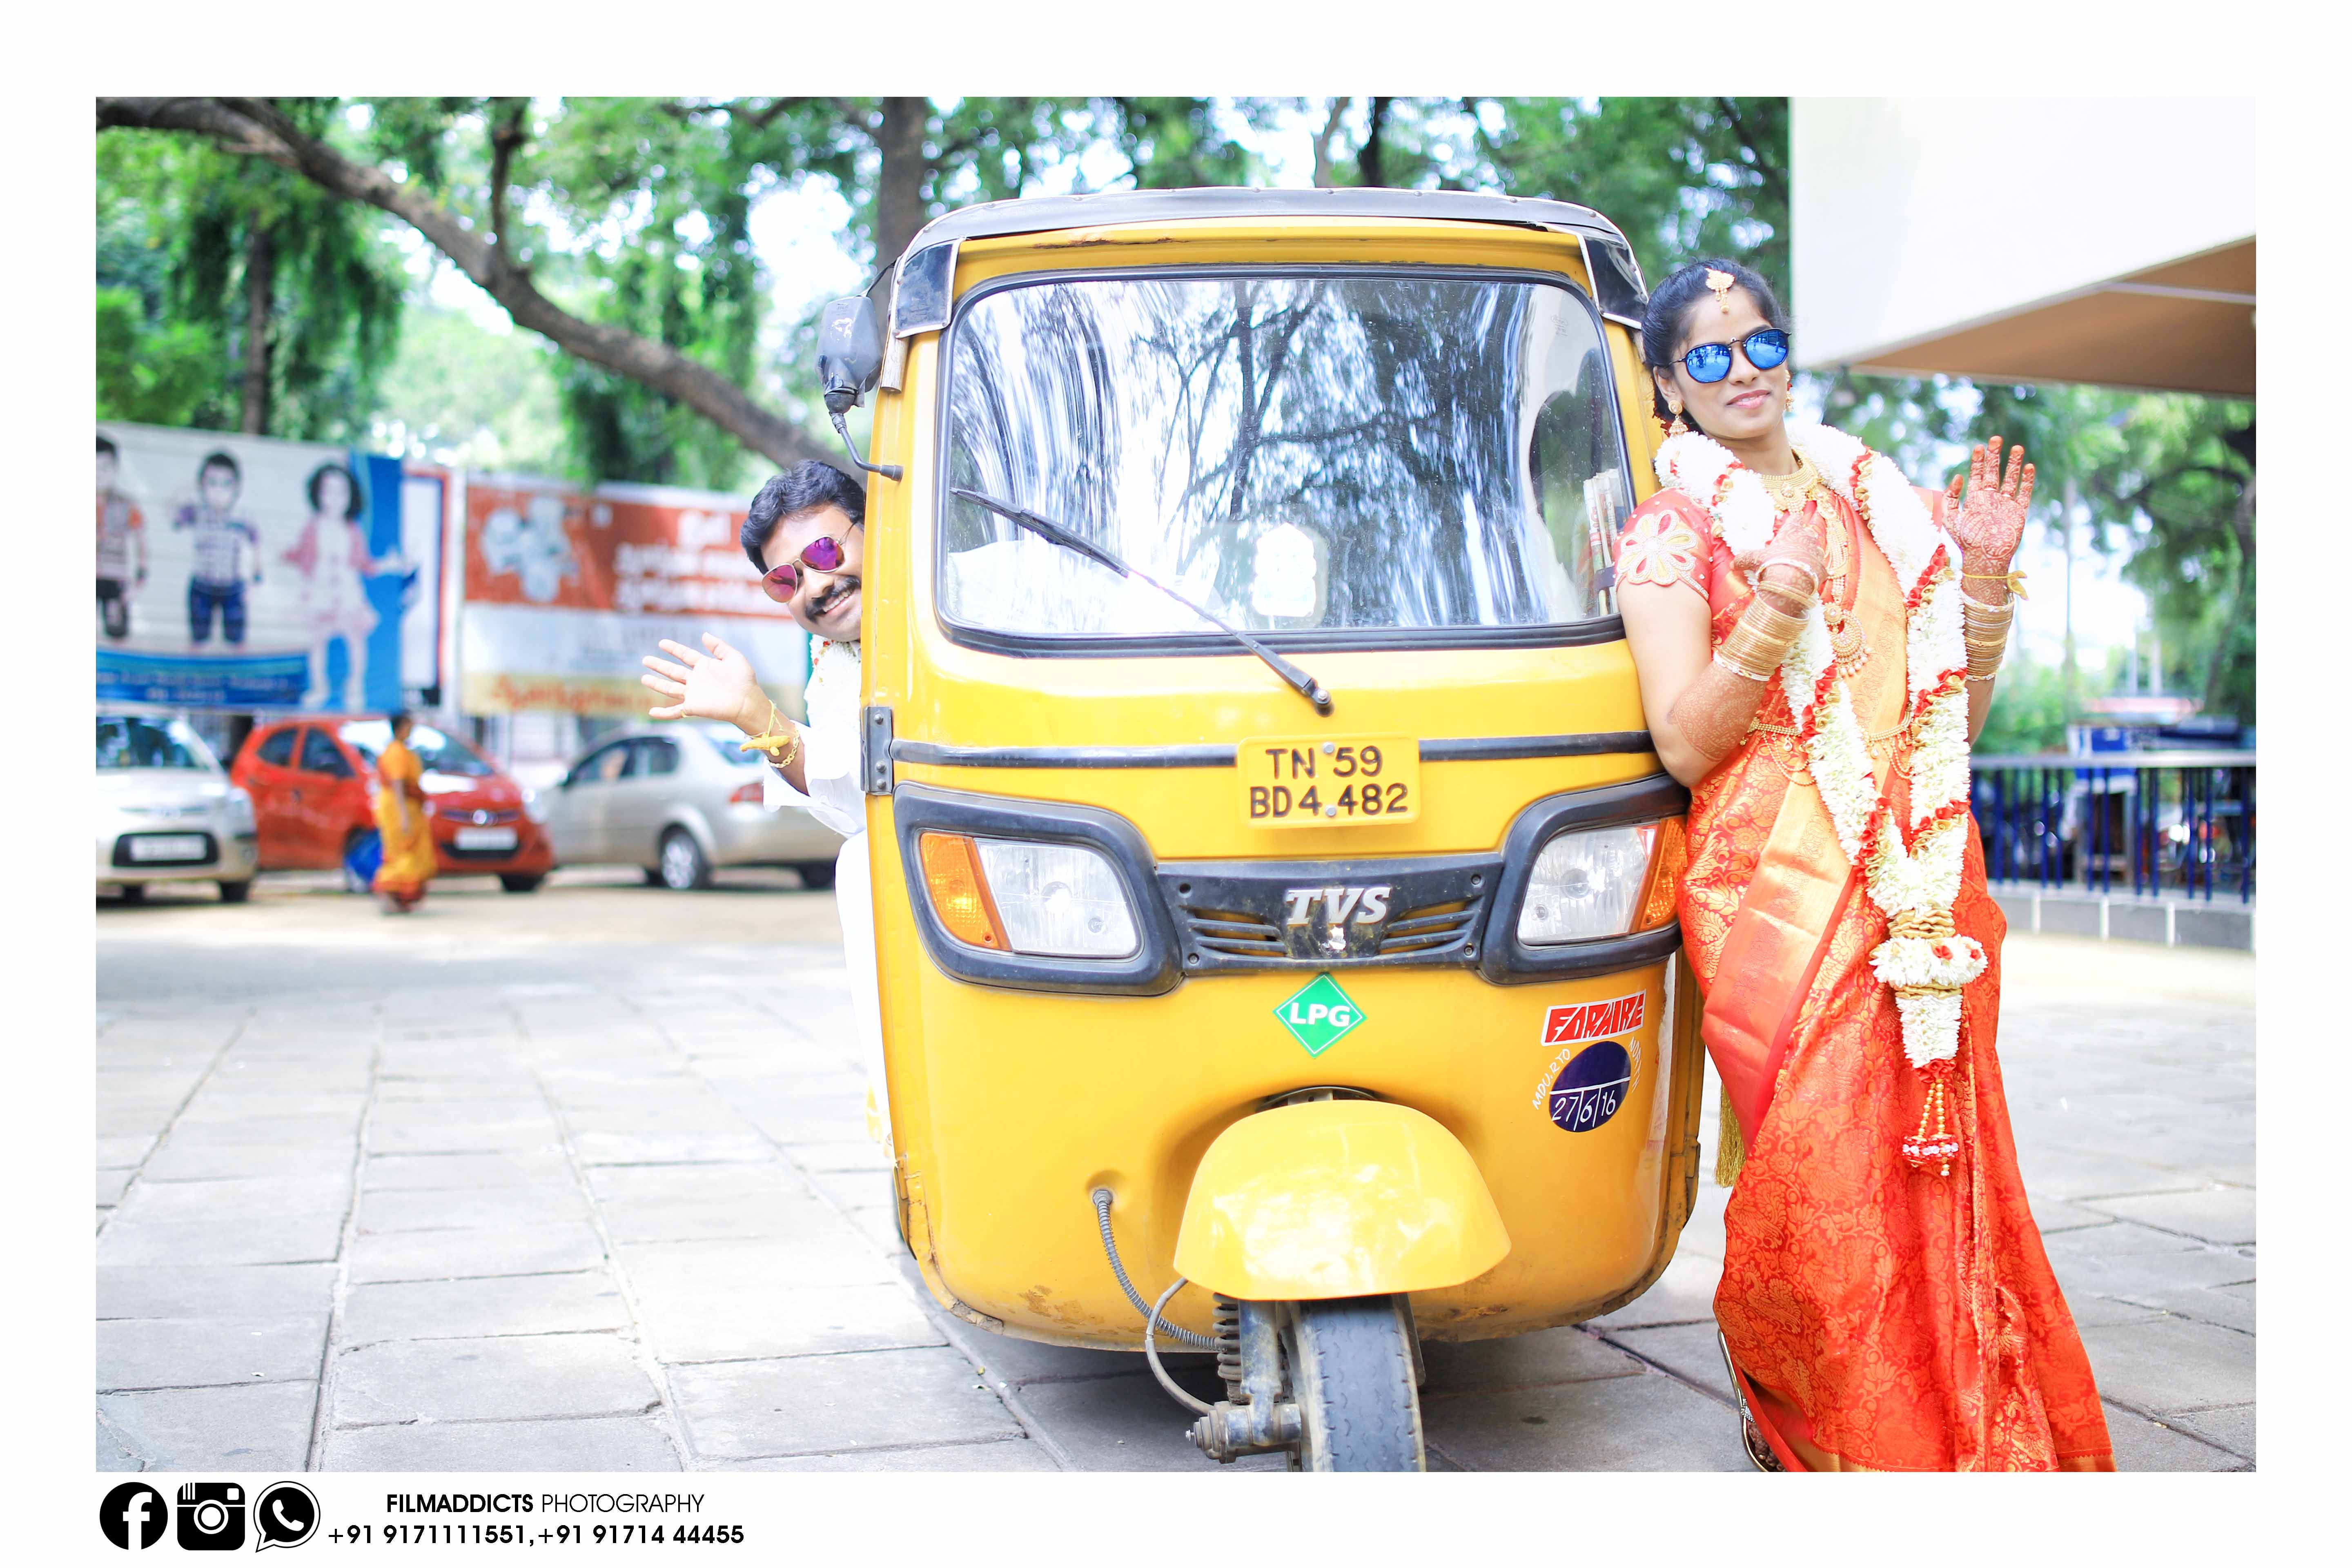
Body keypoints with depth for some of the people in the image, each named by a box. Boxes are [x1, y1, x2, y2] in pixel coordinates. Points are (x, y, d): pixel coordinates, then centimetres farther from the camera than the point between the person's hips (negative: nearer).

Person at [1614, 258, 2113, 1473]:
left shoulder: (1882, 504, 16)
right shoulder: (1669, 533, 2)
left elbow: (1957, 713, 16)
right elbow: (1684, 742, -10)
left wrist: (1984, 574, 3)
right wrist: (1780, 601, -20)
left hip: (1927, 887, 5)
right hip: (1780, 894, -4)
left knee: (1941, 1168, 4)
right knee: (1822, 1180, -5)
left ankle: (1973, 1432, 21)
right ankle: (1801, 1420, 16)